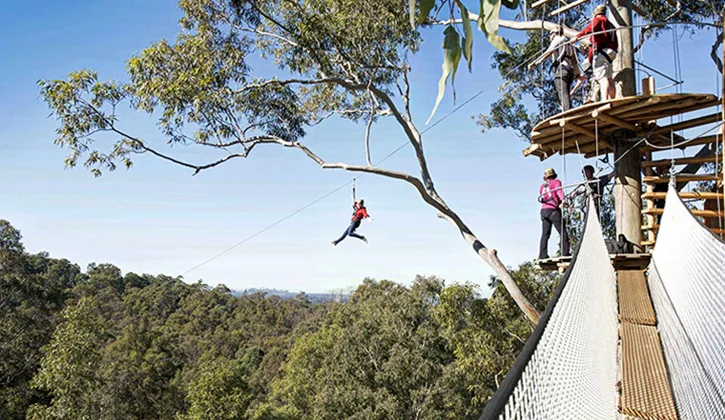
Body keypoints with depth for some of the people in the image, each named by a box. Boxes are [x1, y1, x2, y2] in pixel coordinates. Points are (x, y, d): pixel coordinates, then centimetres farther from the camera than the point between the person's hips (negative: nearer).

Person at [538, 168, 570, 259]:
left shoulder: (542, 186, 18)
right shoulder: (556, 182, 4)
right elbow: (559, 191, -16)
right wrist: (563, 200, -33)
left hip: (544, 210, 5)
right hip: (553, 210, -5)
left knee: (545, 234, 6)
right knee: (563, 232, 0)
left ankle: (543, 255, 1)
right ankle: (565, 252, -7)